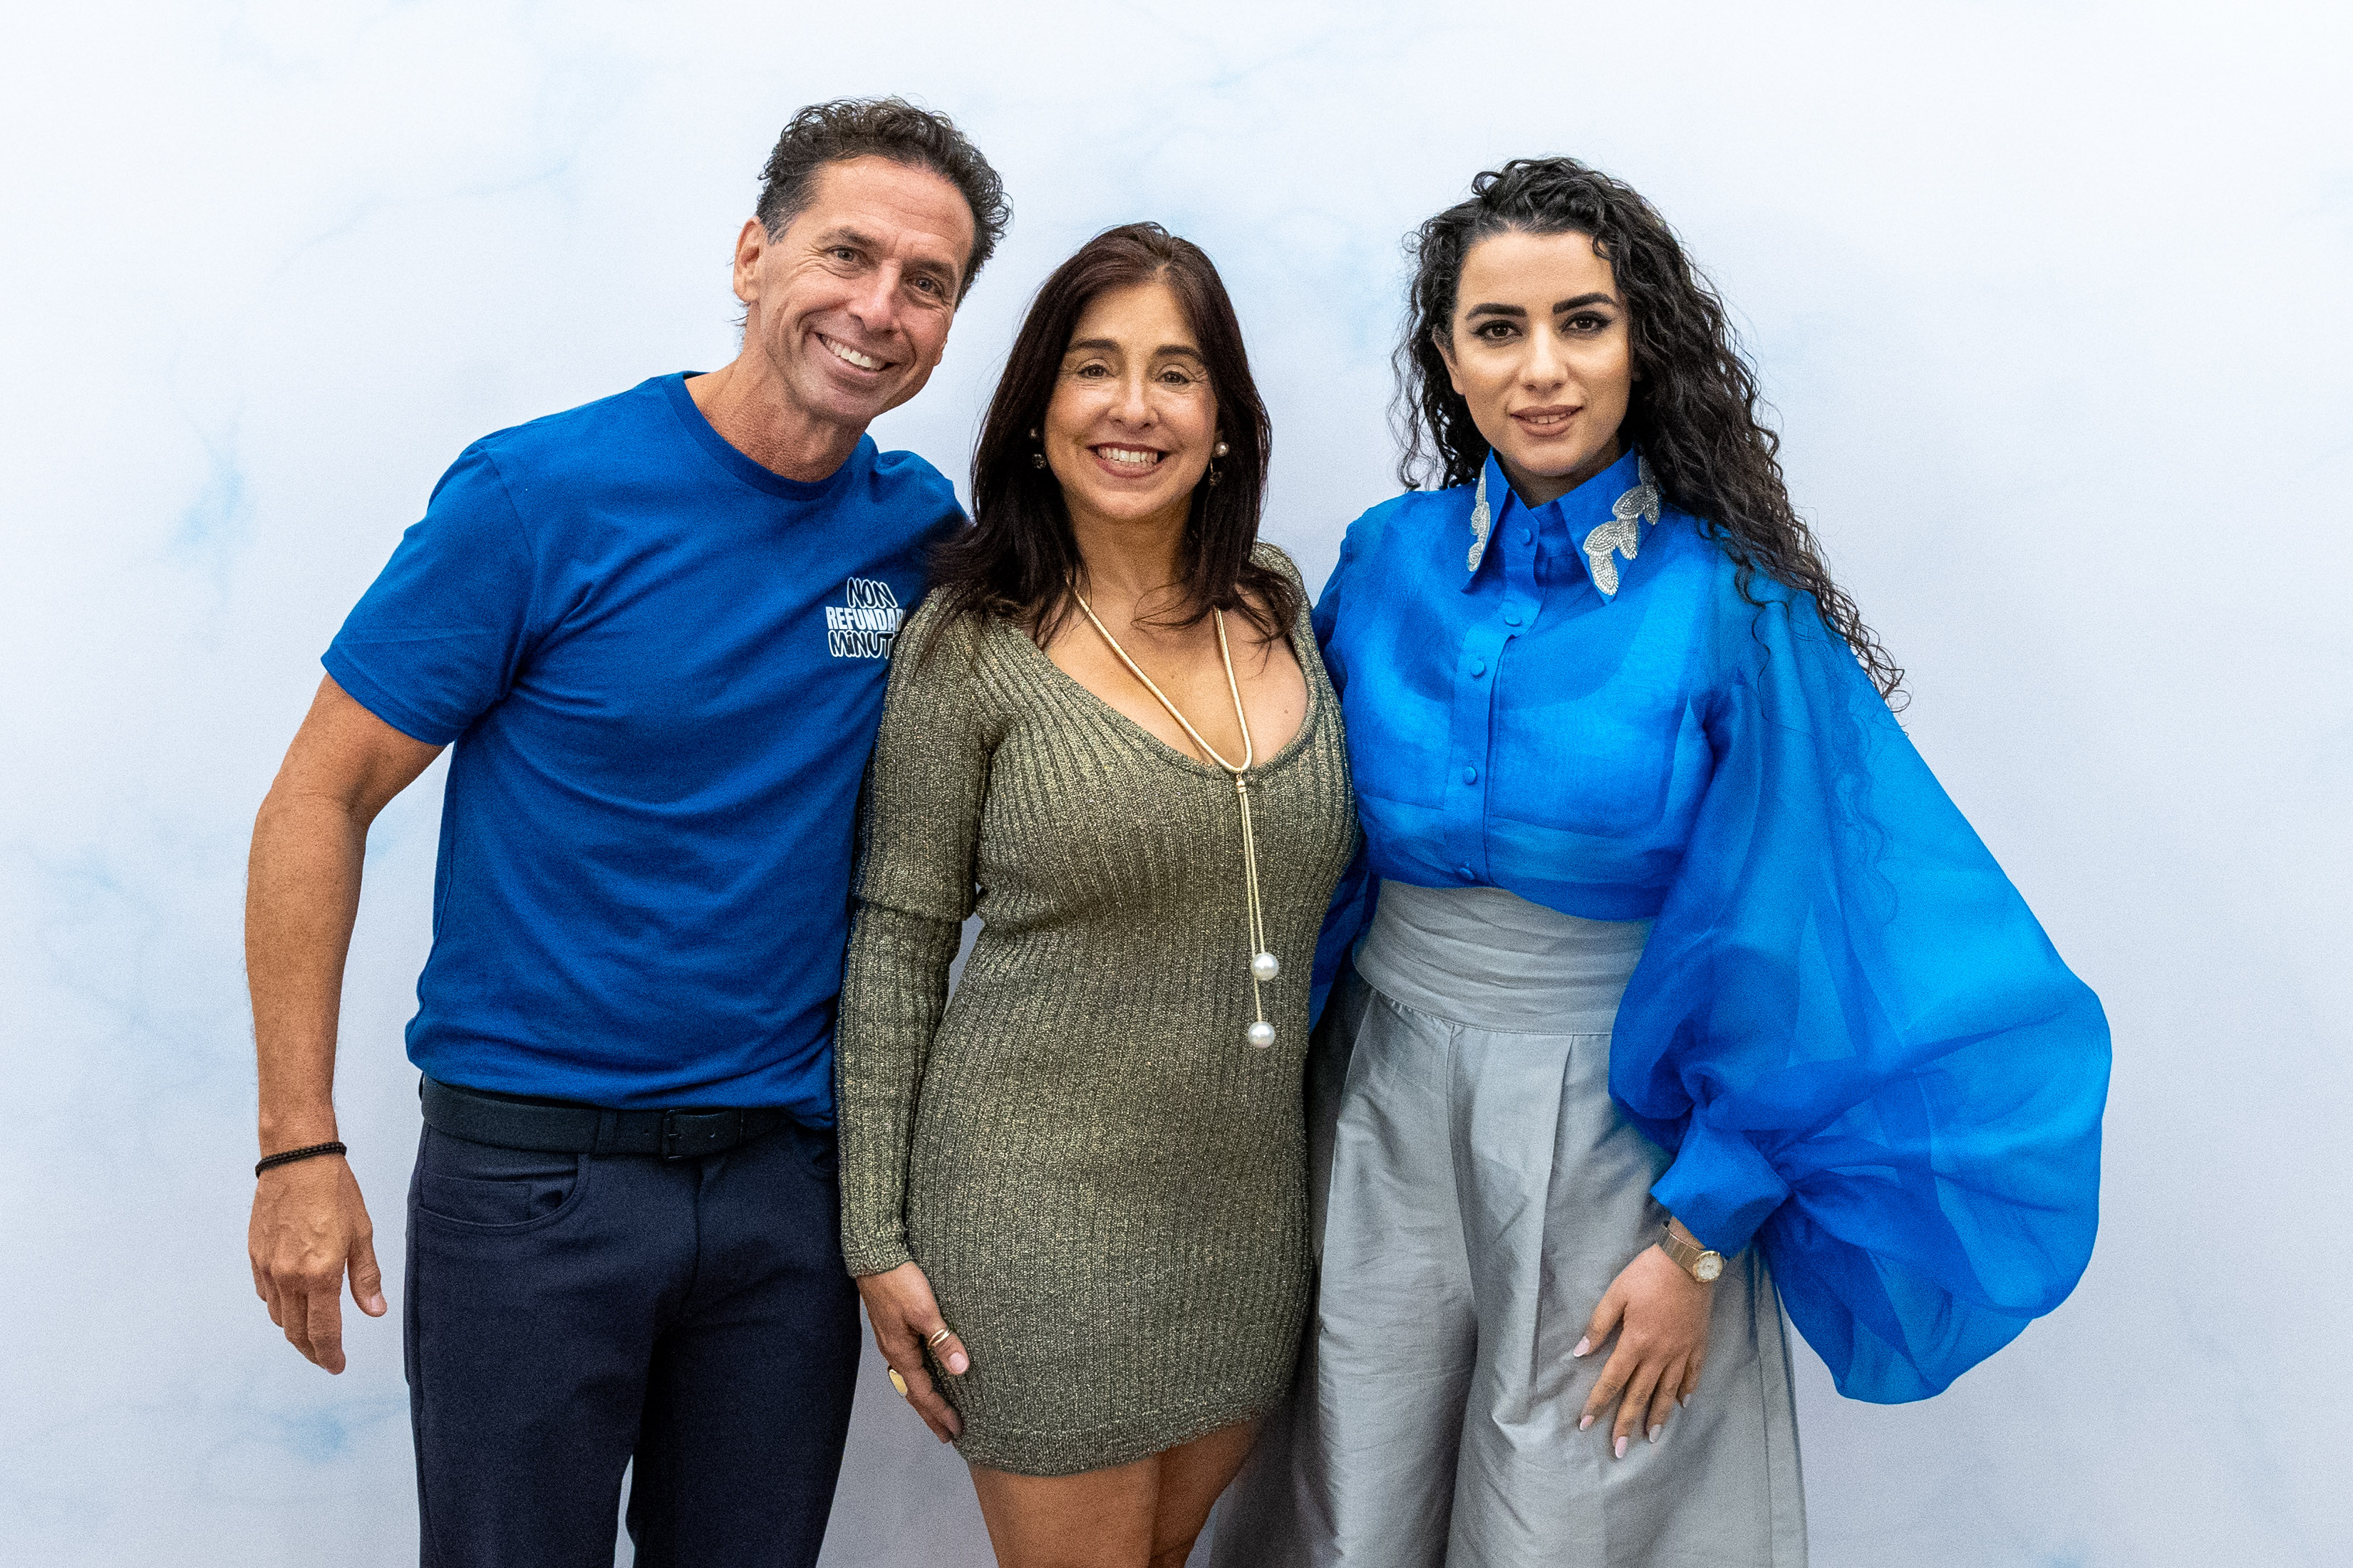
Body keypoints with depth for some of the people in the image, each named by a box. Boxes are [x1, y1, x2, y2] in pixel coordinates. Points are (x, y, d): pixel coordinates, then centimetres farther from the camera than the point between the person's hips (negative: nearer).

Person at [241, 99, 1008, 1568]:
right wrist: (301, 1146, -11)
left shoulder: (920, 526, 1)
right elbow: (318, 802, -8)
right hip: (532, 1170, -4)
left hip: (787, 1170, 4)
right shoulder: (544, 495, -12)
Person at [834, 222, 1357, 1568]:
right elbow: (898, 941, -5)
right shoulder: (974, 645, -9)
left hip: (1252, 1201, 5)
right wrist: (880, 1238, -6)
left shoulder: (1280, 610, 4)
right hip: (1044, 1203, -4)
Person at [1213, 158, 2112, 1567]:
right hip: (1389, 1111, 3)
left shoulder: (1732, 606, -13)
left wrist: (1698, 1244, -9)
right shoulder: (1390, 565, -2)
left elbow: (1776, 944, -10)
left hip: (1615, 1127, -3)